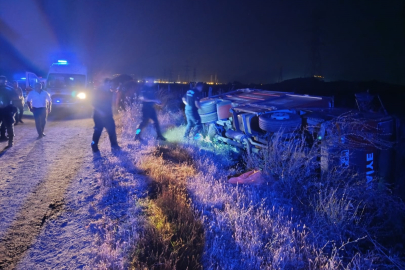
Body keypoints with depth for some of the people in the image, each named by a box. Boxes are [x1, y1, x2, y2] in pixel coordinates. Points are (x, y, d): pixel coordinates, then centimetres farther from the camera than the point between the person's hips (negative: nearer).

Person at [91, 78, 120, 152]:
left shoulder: (110, 93, 7)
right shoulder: (98, 92, -9)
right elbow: (94, 104, -12)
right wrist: (100, 111, -22)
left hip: (108, 115, 5)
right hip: (99, 115, -5)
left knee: (112, 129, 4)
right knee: (98, 131, -2)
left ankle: (114, 145, 16)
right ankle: (94, 146, 10)